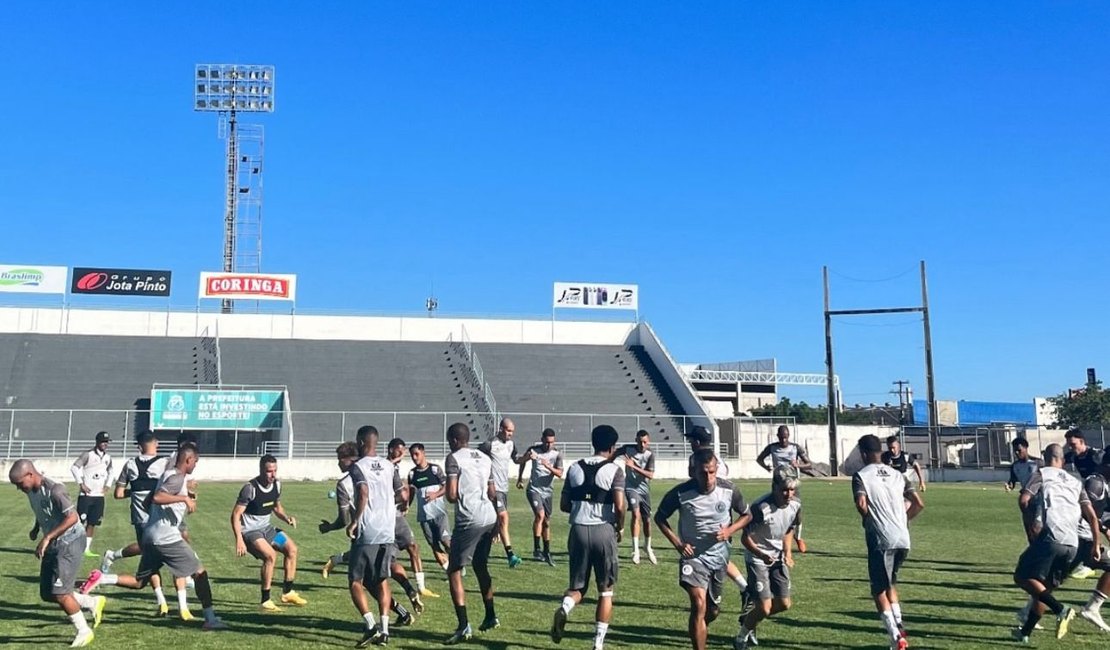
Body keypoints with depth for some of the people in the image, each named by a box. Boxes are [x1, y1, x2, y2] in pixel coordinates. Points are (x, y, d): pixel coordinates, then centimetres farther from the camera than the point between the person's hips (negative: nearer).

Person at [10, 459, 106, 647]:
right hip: (53, 545, 9)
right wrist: (36, 529, 8)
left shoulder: (53, 490, -24)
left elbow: (72, 518, -28)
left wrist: (47, 538, -27)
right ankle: (94, 603, 24)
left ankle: (84, 631, 7)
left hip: (70, 542, -9)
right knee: (47, 594, 8)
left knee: (59, 592, -10)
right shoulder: (31, 491, 3)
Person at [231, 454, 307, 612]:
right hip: (250, 531, -8)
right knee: (270, 555, -28)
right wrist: (239, 540, -29)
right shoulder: (250, 488, -23)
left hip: (266, 528, 8)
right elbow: (235, 515, -21)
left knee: (292, 548, 9)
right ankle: (265, 602, -18)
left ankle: (287, 592, 23)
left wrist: (286, 518, -5)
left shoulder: (276, 485, -1)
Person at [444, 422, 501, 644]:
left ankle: (464, 626, -8)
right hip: (490, 517, 7)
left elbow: (451, 495, -13)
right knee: (480, 567, 24)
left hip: (469, 520, -7)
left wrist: (450, 495, 8)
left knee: (454, 571, 0)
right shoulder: (485, 458, 15)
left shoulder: (454, 459, -6)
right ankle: (491, 616, 34)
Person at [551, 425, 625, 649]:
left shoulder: (575, 468, 8)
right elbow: (619, 506, -13)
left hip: (579, 530, 3)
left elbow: (564, 505, 8)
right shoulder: (614, 470, -5)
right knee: (606, 590, 13)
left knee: (577, 586, 15)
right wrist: (620, 528, 5)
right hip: (603, 531, -3)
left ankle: (564, 608, -18)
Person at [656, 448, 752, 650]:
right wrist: (677, 543, -13)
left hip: (719, 557, 4)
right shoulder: (681, 493, -18)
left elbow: (747, 515, 6)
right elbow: (660, 517, -2)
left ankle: (698, 629, 52)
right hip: (693, 556, -3)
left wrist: (730, 530, -13)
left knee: (713, 609, 18)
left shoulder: (729, 490, -12)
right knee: (699, 604, -23)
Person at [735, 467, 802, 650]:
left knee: (783, 604, 6)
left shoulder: (795, 506, -8)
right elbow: (746, 538, -21)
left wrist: (787, 553, -2)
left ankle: (748, 620, 33)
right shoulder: (761, 507, -28)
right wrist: (762, 555, -36)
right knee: (764, 608, -11)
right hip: (757, 559, -6)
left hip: (778, 558, 6)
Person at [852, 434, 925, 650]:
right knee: (889, 583, 25)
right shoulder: (897, 475, 15)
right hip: (903, 539, 6)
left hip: (881, 540, -6)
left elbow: (861, 504, -17)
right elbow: (919, 504, 8)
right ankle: (898, 626, 14)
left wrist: (869, 520, 3)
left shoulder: (861, 476, -1)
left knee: (879, 590, 4)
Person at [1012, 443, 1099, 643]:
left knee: (1022, 577, 1)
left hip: (1051, 537, -6)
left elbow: (1024, 500, -4)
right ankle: (1025, 632, 21)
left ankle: (1060, 609, -16)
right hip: (1072, 545, 6)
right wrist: (1095, 545, 22)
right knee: (1047, 587, 18)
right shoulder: (1075, 482, 24)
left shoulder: (1042, 473, 9)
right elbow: (1092, 517, 16)